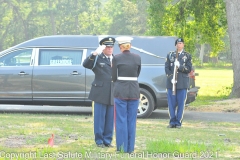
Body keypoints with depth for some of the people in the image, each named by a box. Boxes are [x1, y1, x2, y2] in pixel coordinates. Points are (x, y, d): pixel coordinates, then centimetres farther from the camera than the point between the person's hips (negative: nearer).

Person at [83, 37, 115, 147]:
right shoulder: (97, 58, 1)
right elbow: (86, 64, -16)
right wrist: (95, 54, -29)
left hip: (113, 95, 4)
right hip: (100, 94, -4)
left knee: (110, 119, 7)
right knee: (99, 118, 0)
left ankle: (107, 140, 16)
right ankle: (99, 140, 9)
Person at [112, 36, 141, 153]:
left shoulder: (117, 58, -6)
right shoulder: (137, 58, 3)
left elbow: (114, 76, -1)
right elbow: (137, 74, 11)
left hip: (120, 91, -3)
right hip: (134, 91, 3)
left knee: (121, 120, 3)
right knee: (131, 120, 9)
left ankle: (122, 147, 5)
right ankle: (130, 148, 12)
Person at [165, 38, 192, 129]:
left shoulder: (187, 56, 9)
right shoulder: (170, 55, 11)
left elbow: (189, 69, 1)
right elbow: (167, 68, 4)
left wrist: (180, 66, -16)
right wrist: (171, 78, -10)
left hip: (182, 84, -1)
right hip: (171, 83, 1)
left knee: (181, 104, -1)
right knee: (171, 104, 1)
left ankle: (178, 122, 5)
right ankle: (172, 122, 9)